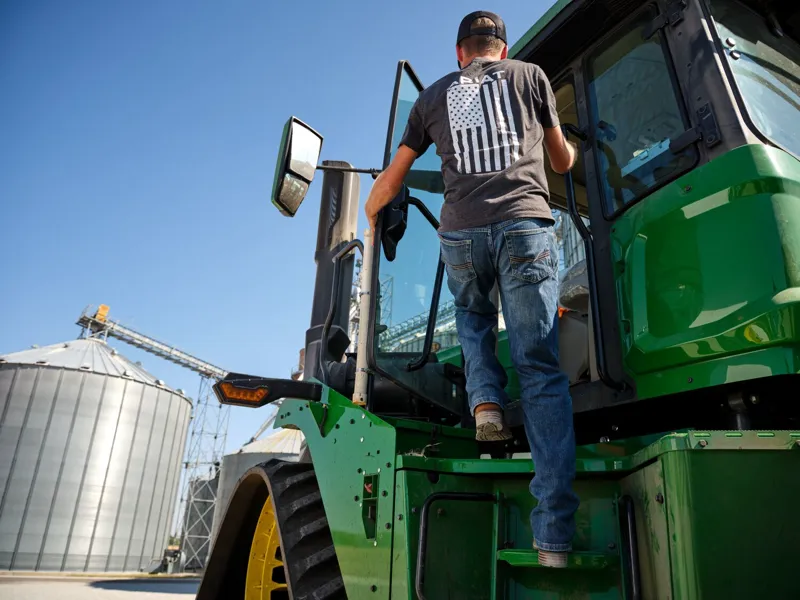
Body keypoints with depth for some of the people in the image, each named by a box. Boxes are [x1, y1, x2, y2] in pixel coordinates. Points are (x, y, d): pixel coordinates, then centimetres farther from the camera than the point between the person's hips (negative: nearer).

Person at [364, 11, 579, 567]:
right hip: (526, 227, -1)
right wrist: (571, 155, 53)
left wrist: (370, 215, 45)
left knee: (473, 318, 32)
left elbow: (394, 176, 26)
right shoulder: (529, 75, 20)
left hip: (460, 234, 2)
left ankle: (485, 400, 6)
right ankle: (553, 532, -7)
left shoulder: (434, 95, 23)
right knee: (541, 370, -3)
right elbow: (562, 159, 29)